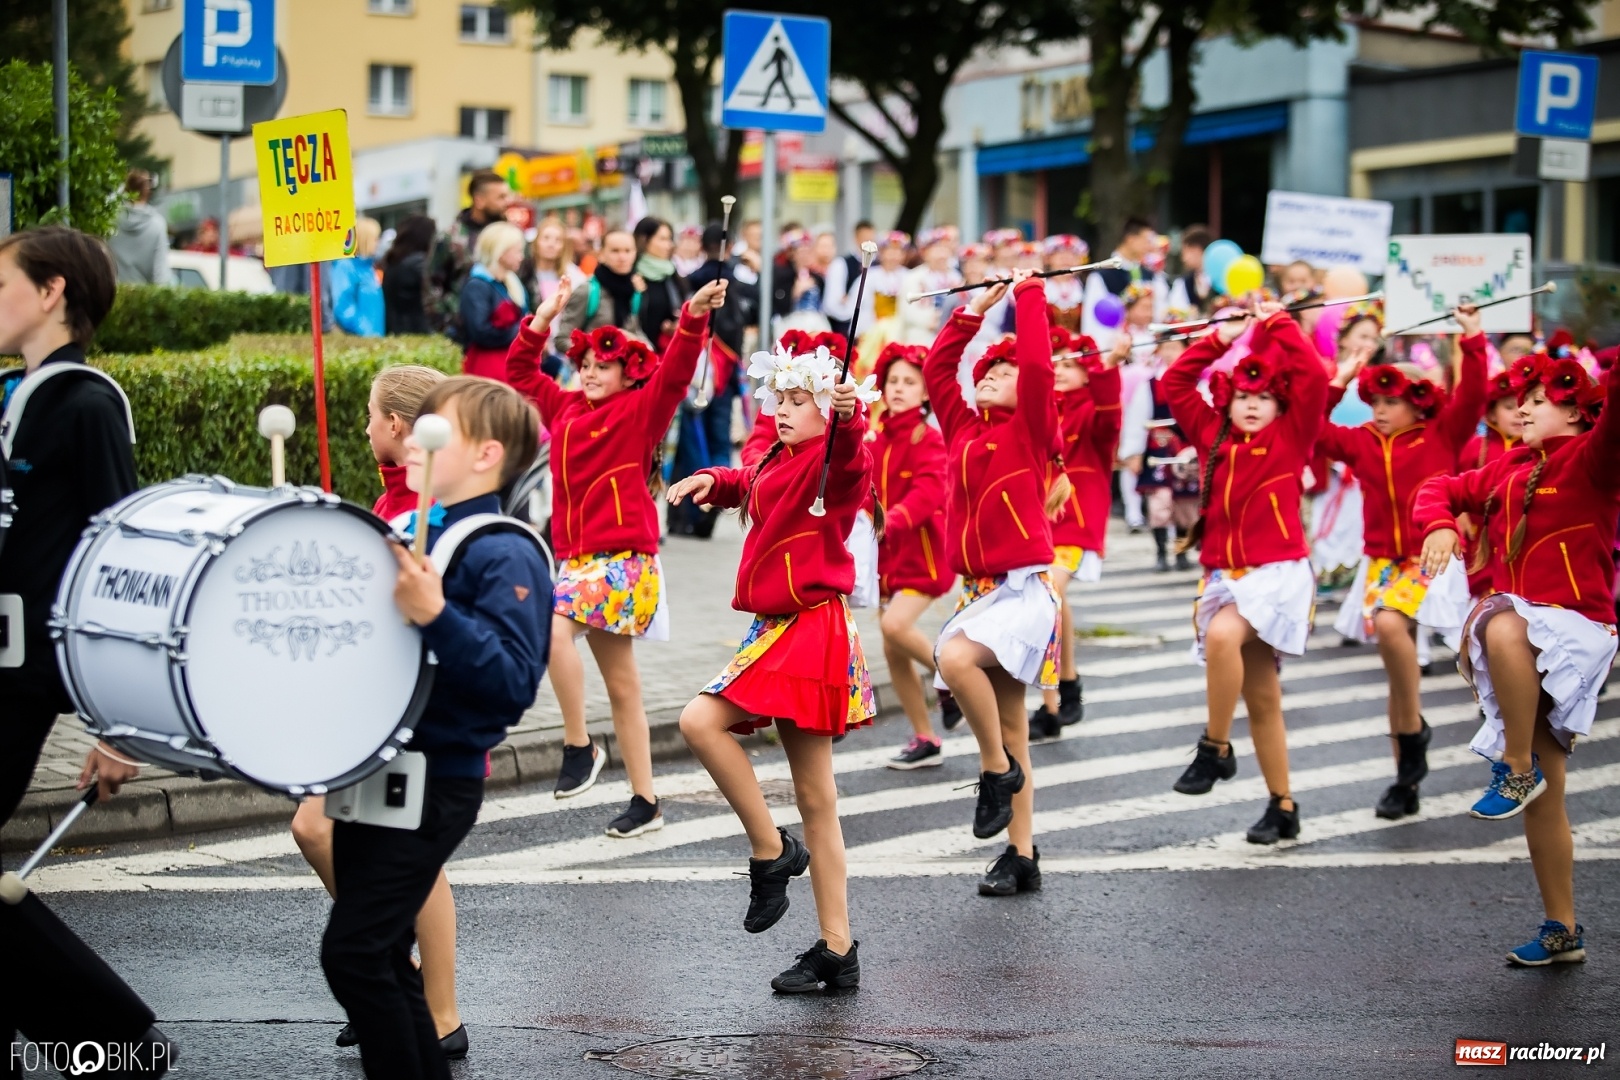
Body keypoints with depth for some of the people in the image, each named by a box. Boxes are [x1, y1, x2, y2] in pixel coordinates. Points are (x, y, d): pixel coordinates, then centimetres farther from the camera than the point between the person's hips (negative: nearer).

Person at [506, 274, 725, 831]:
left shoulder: (639, 411, -1)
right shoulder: (565, 409, 16)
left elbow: (674, 372, -15)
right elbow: (520, 372, 24)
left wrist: (695, 315, -28)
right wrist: (544, 318, 17)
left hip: (622, 557, -7)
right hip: (575, 556, 7)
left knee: (552, 628, -30)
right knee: (621, 685, 9)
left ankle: (579, 745, -15)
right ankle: (645, 802, 15)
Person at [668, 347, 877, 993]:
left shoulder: (832, 458, -10)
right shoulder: (776, 463, 16)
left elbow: (848, 458, -35)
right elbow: (747, 485, 38)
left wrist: (849, 416, -55)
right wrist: (710, 482, 18)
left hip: (812, 628, -10)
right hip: (779, 626, 10)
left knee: (701, 721, -20)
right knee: (815, 797, 9)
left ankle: (771, 851, -5)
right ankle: (837, 951, 12)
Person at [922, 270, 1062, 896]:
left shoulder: (1027, 429, -3)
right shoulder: (963, 429, 12)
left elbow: (1038, 363, -15)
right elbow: (936, 369, 18)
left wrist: (1028, 293, -7)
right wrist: (975, 311, 16)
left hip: (1025, 590, -7)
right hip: (979, 590, 7)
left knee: (954, 656, -33)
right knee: (1009, 728, 9)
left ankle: (997, 770, -13)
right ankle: (1021, 856, 14)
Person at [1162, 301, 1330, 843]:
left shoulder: (1290, 438, 1)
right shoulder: (1213, 438, 12)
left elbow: (1315, 377, -11)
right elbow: (1174, 384, 15)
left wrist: (1278, 324, -2)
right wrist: (1220, 338, 12)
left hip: (1278, 572, -5)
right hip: (1225, 575, 5)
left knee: (1222, 634, -33)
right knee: (1260, 698, 7)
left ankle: (1216, 748, -20)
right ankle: (1282, 806, 16)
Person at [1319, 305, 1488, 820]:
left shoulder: (1442, 436, -1)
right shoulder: (1363, 444, 10)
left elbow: (1471, 396, -11)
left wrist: (1473, 339, -15)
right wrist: (1338, 383, 4)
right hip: (1381, 561, 5)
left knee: (1390, 623, -32)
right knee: (1398, 667, 7)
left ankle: (1414, 730, -15)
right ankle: (1406, 781, 14)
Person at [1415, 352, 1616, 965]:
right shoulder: (1507, 470, 16)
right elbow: (1443, 490, 22)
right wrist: (1440, 524, 0)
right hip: (1521, 637, 7)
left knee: (1505, 628, -39)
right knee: (1543, 799, 7)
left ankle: (1518, 768, -24)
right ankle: (1563, 931, 16)